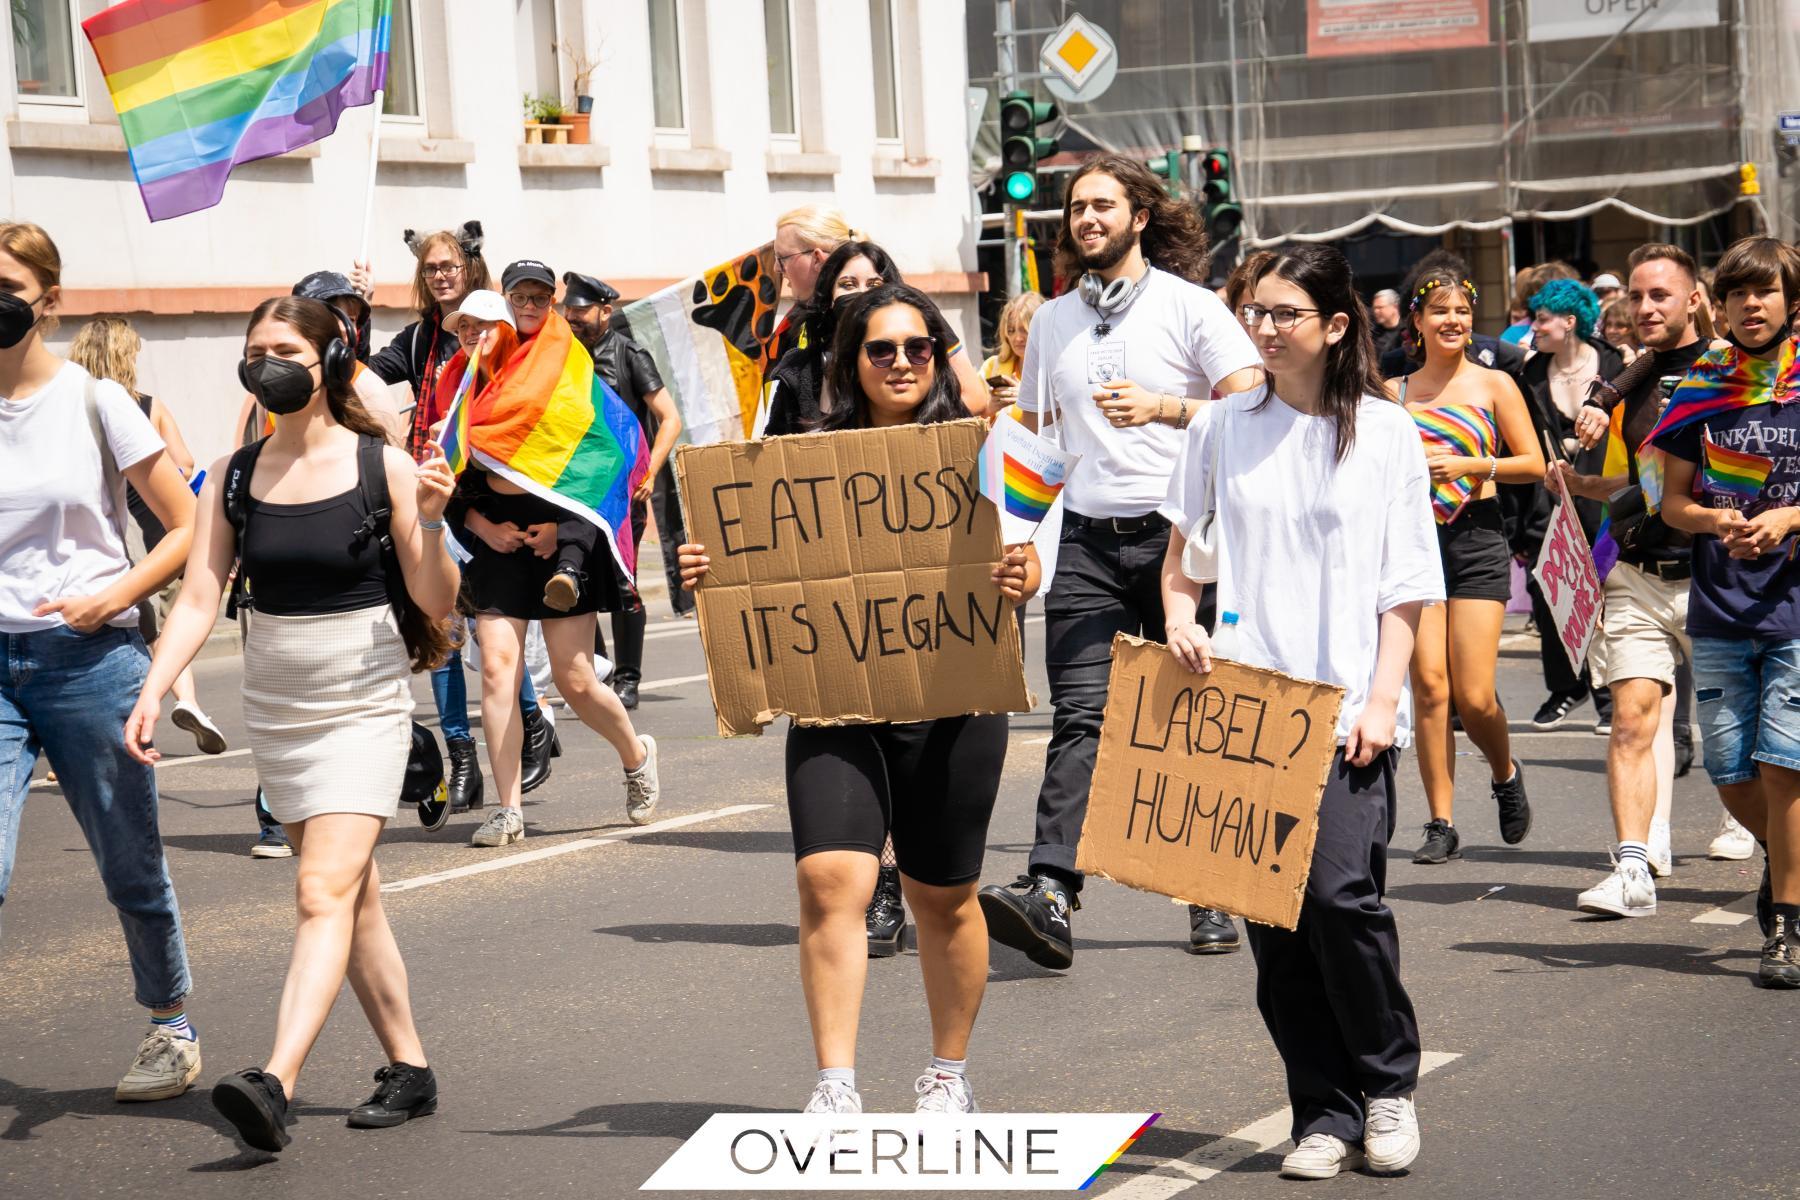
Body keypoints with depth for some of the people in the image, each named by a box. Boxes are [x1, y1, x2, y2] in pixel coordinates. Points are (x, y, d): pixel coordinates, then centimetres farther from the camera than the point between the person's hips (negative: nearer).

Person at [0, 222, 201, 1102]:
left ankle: (172, 1029, 32)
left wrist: (112, 595, -13)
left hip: (89, 658, -1)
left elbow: (187, 527, 1)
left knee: (130, 869, 11)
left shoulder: (95, 403, -2)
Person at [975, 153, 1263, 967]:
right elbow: (1038, 435, 24)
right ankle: (1049, 891, -26)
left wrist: (1164, 407, -20)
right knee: (1080, 716, -12)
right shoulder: (1052, 321, 16)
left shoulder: (1192, 307, 2)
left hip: (1178, 531, -3)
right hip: (1085, 540, 3)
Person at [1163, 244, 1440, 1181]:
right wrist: (1179, 618, -2)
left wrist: (1382, 699, -7)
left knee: (1339, 890, -16)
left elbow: (1407, 583, 1)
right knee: (1270, 909, 2)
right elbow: (1181, 548, 17)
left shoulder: (1385, 432, 2)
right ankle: (1323, 1113, 12)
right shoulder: (1224, 426, 8)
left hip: (1348, 706, -3)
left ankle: (1388, 1081, 6)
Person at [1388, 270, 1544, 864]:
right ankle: (1441, 824, -1)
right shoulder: (1395, 391, 9)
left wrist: (1467, 465, -11)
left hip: (1477, 538, -2)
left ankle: (1506, 775, 26)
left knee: (1474, 696, -7)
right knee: (1428, 684, -8)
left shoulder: (1493, 385, 3)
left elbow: (1533, 464, 1)